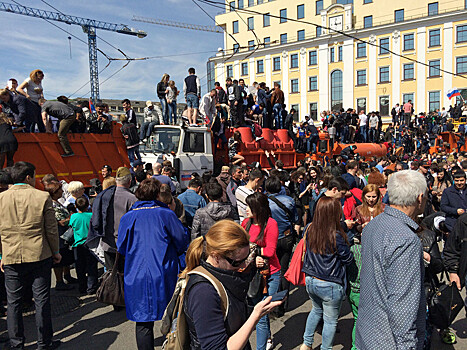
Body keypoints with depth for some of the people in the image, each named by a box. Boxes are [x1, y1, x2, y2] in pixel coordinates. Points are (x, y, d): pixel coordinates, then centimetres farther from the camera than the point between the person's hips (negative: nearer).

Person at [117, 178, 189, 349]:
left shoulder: (127, 217, 0)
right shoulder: (166, 214, -5)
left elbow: (121, 247, 5)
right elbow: (182, 241, -1)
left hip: (137, 277, 1)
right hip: (165, 275, 0)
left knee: (143, 323, 9)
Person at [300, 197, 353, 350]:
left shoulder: (310, 230, -7)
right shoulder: (336, 236, -24)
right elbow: (348, 258, -12)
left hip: (310, 280, 6)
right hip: (330, 285, -6)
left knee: (317, 310, 29)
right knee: (330, 320, 15)